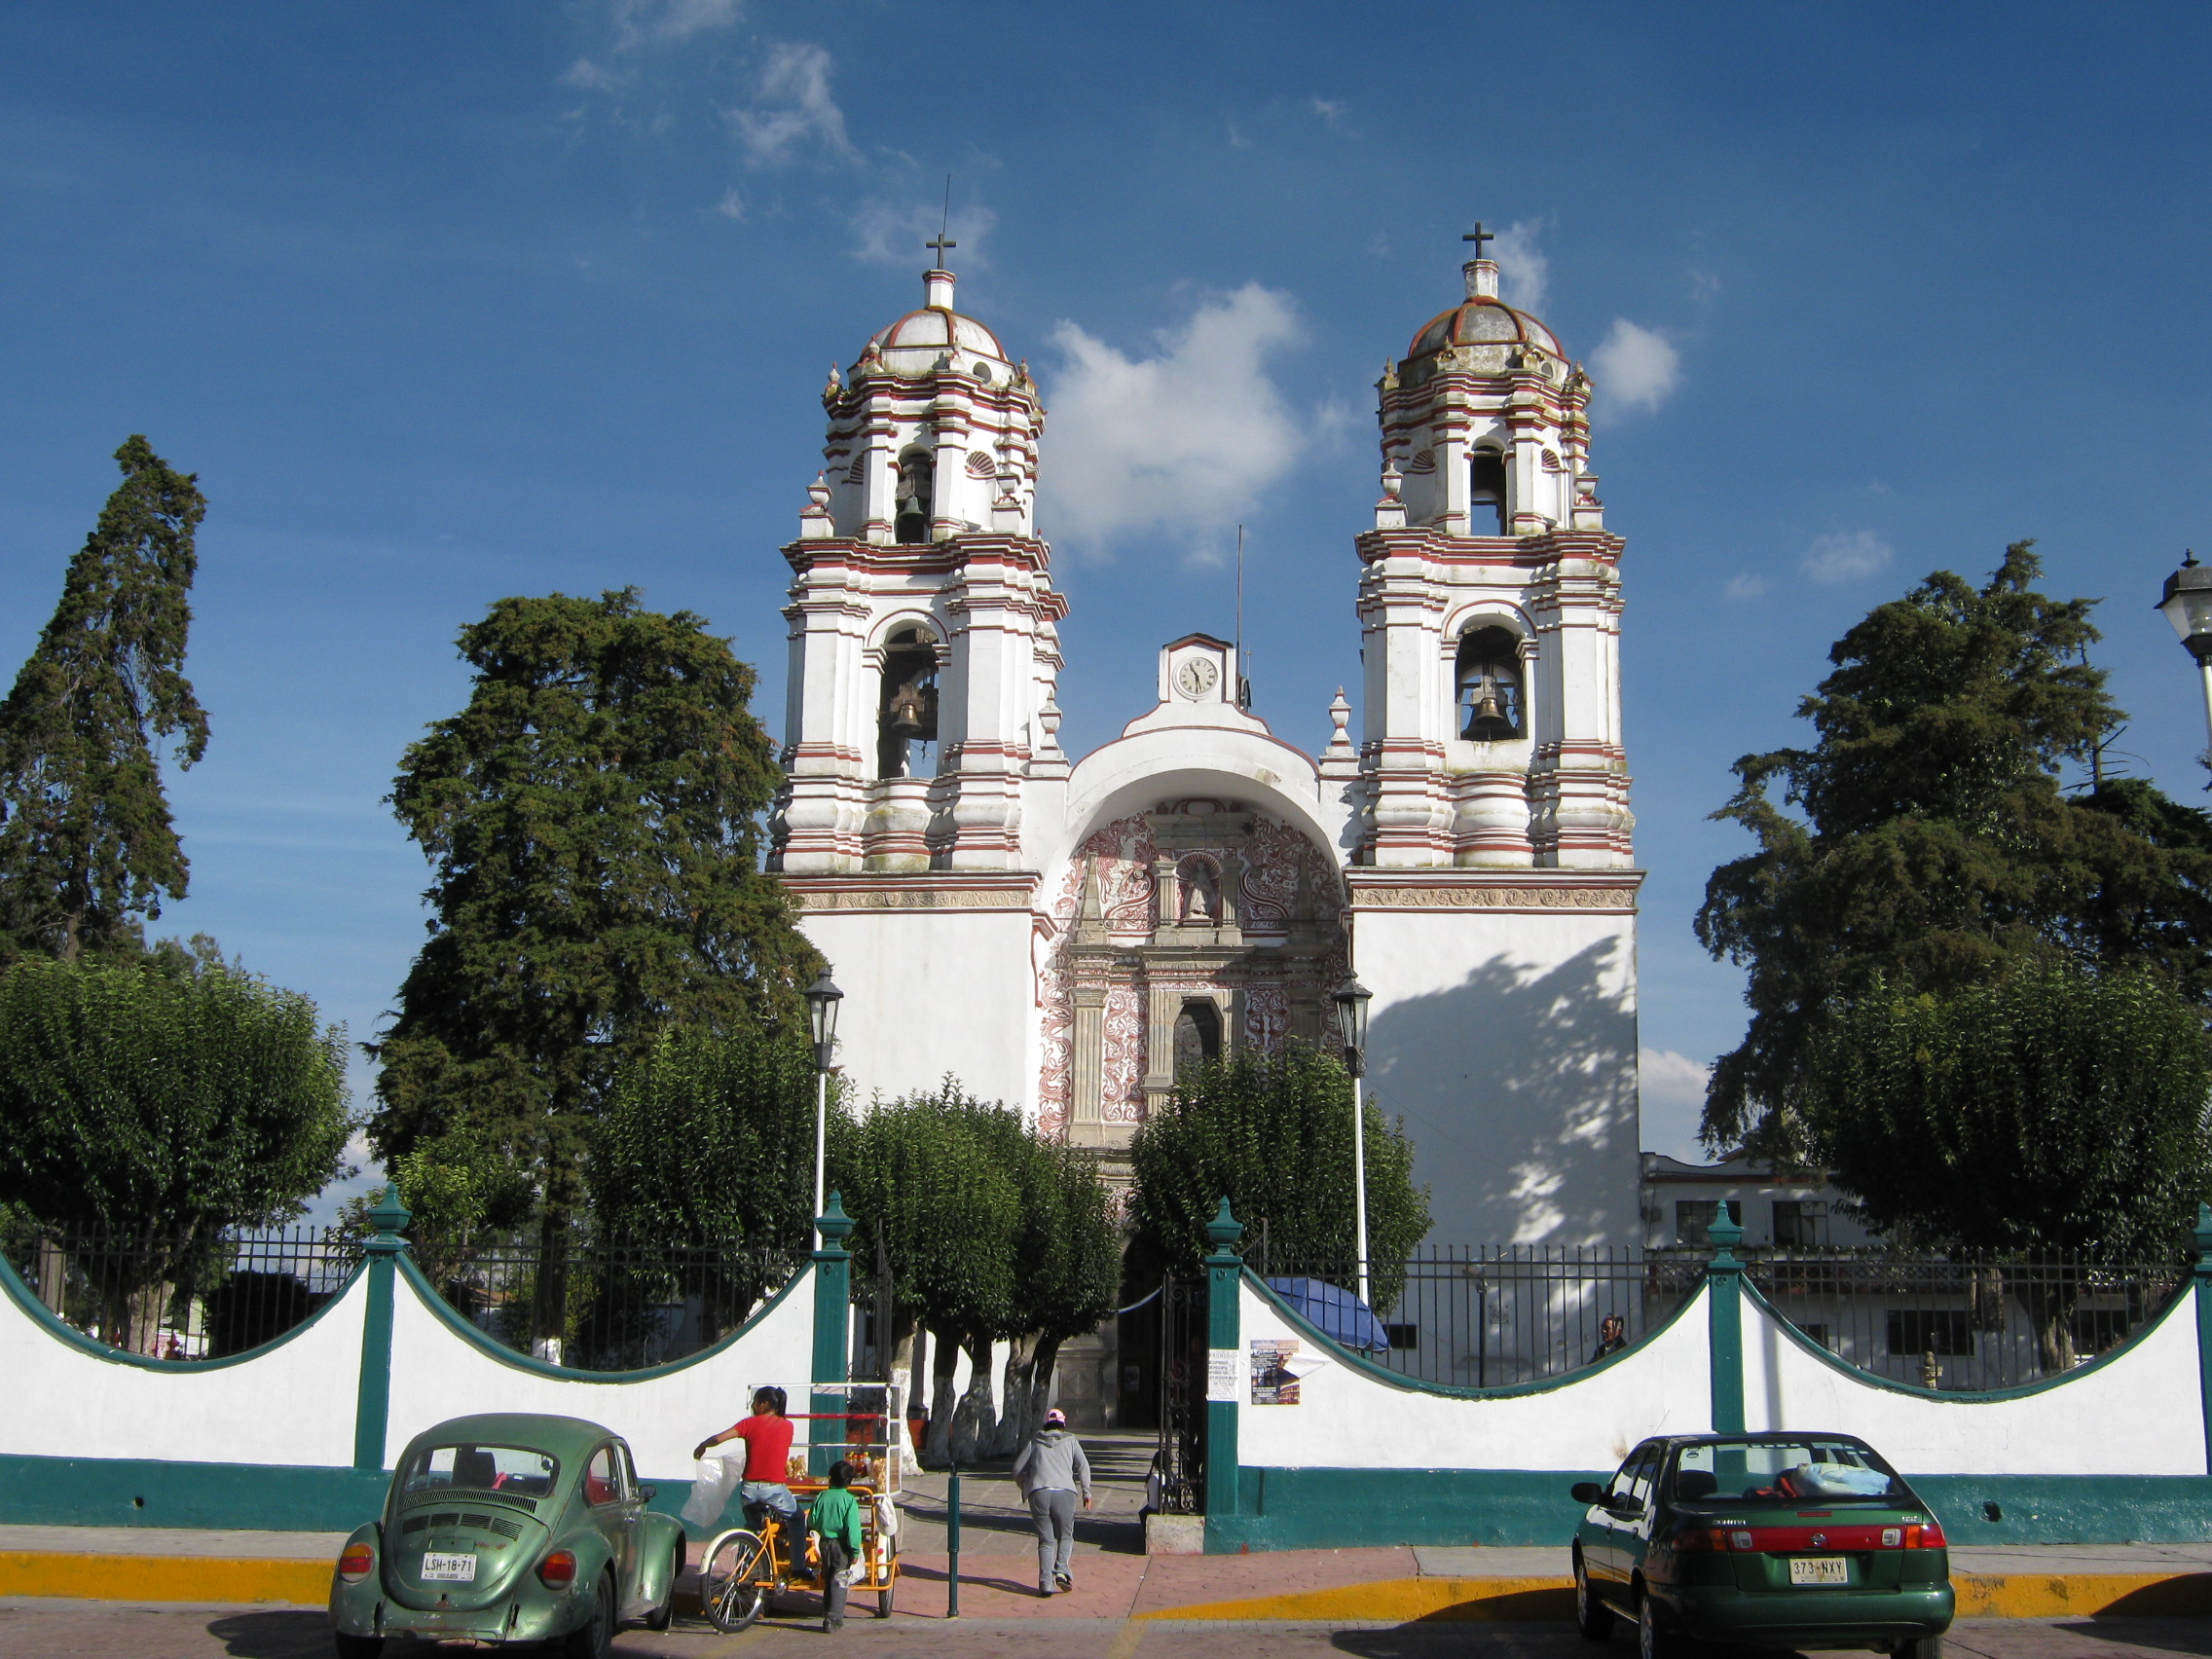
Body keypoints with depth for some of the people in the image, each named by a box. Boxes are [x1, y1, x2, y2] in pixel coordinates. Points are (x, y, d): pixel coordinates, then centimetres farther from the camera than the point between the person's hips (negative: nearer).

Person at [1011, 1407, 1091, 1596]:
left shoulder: (1035, 1443, 23)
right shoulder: (1071, 1441, 20)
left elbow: (1018, 1469, 21)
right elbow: (1083, 1466, 7)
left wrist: (1025, 1488, 37)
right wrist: (1086, 1492, 9)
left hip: (1038, 1493, 1)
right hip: (1064, 1492, -1)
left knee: (1046, 1540, 8)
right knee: (1065, 1536, 15)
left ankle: (1046, 1582, -5)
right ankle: (1061, 1570, -8)